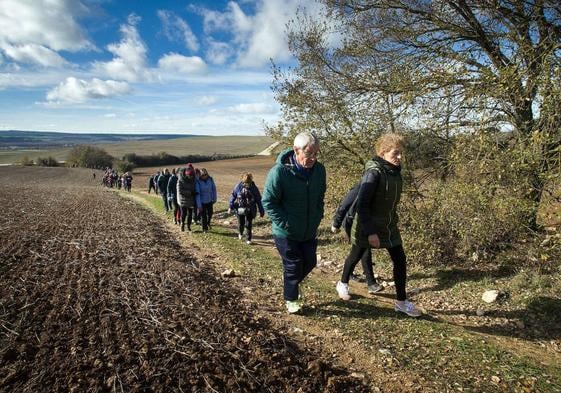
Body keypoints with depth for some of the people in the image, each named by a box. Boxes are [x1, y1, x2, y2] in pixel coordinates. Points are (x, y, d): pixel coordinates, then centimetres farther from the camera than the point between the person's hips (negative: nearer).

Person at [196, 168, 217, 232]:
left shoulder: (210, 179, -12)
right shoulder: (198, 182, -21)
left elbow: (214, 189, 2)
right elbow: (197, 194, -19)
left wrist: (214, 199, 7)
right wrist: (199, 205, -19)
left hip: (209, 201, 3)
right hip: (202, 202, -3)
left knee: (210, 213, 17)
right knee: (203, 215, 5)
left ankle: (208, 223, 46)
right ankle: (205, 228, 24)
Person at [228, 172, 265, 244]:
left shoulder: (254, 188, -7)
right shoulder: (238, 186, -8)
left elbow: (258, 200, -1)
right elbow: (233, 196, -1)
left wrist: (261, 210, 1)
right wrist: (230, 207, -8)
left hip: (250, 210, -1)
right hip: (240, 209, 1)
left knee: (248, 224, 0)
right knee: (241, 223, 14)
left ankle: (249, 239, 17)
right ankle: (240, 233, 45)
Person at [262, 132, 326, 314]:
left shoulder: (319, 169, -5)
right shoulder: (279, 171, -24)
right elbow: (268, 201, -17)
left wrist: (317, 217, 3)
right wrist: (285, 223, -20)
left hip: (309, 231, 6)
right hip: (286, 232, -6)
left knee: (310, 262, 15)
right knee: (293, 265, 5)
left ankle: (292, 285, 44)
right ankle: (291, 299, 29)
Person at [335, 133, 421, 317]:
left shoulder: (395, 172, -2)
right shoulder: (373, 173, -25)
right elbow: (362, 204, -27)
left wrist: (393, 220, 16)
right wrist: (370, 231, -28)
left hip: (389, 226, 7)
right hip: (367, 227, -6)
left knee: (400, 261, 5)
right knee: (356, 256, 15)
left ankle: (401, 302, 20)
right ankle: (342, 284, 42)